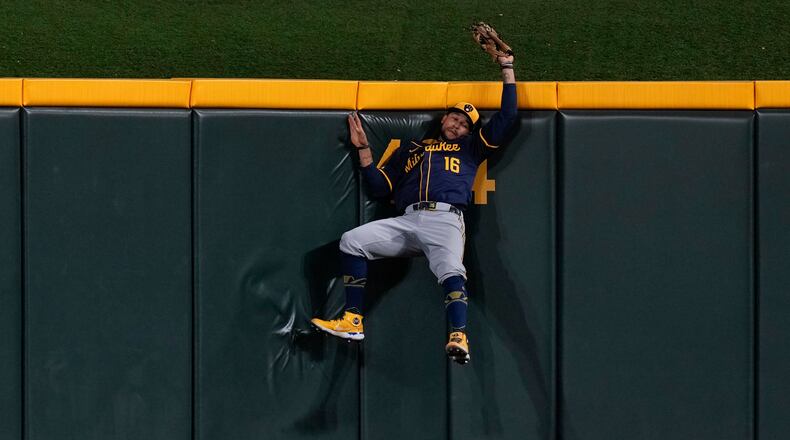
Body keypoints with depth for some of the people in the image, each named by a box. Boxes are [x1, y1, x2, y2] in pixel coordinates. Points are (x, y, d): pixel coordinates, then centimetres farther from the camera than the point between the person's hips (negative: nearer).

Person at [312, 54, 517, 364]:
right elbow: (379, 187, 26)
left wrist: (507, 69, 19)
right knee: (352, 241, -14)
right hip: (407, 221, 3)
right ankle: (353, 322, -13)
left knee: (451, 272, -33)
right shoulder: (410, 150, 33)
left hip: (445, 220, -3)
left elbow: (506, 117, 20)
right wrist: (364, 149, 21)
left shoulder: (469, 148, 27)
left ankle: (459, 338, -46)